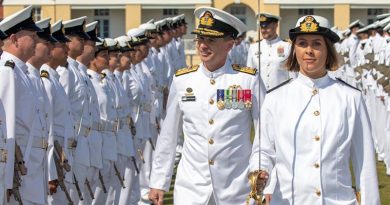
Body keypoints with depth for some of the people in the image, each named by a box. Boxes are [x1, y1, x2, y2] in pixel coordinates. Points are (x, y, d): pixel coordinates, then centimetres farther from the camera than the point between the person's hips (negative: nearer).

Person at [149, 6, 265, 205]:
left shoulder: (250, 80, -4)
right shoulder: (181, 80, 3)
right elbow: (168, 135, 9)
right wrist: (158, 182, 9)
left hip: (237, 189, -1)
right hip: (190, 188, 2)